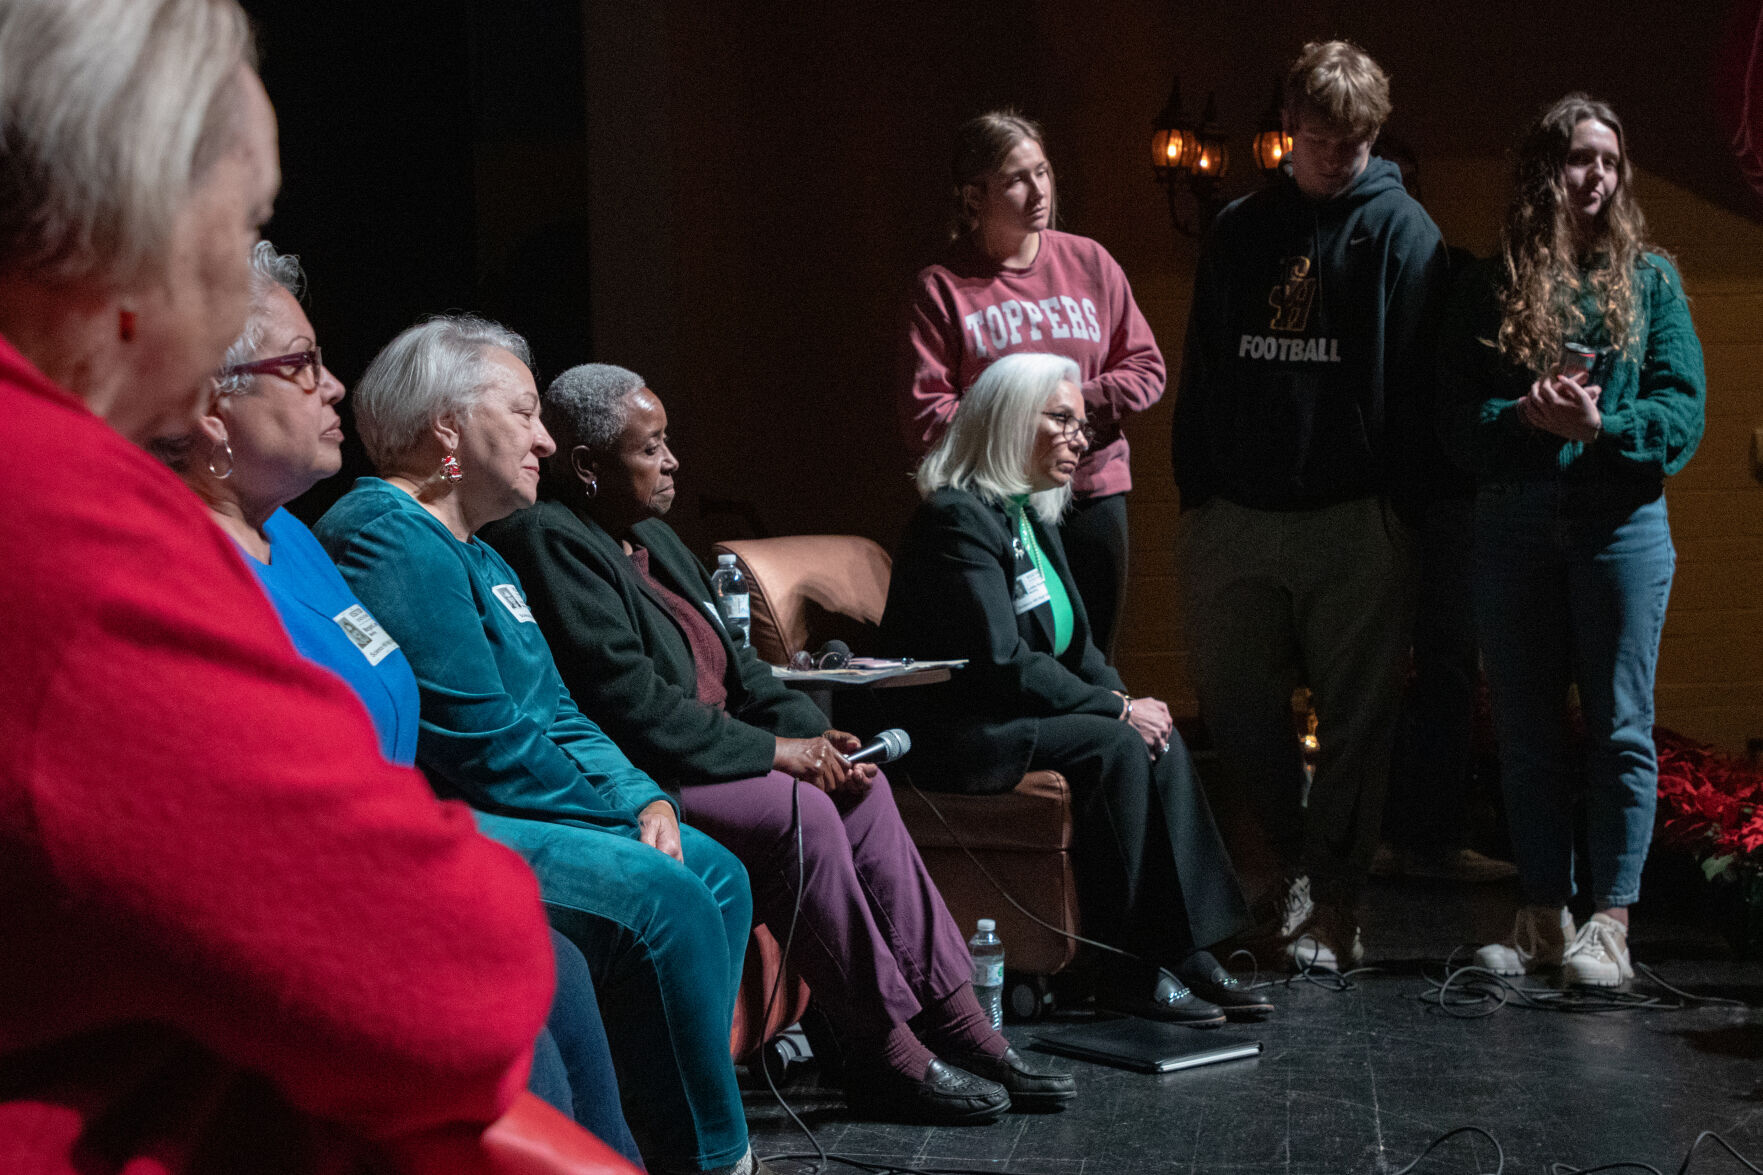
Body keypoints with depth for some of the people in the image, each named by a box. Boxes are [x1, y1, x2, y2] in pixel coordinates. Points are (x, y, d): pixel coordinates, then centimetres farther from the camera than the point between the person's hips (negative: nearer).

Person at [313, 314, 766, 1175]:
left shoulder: (480, 558, 22)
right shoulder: (389, 537, -13)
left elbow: (555, 717, 21)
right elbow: (485, 743, -18)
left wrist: (644, 802, 2)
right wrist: (614, 817, -7)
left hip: (486, 814, 11)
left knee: (714, 873, 6)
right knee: (662, 897, -23)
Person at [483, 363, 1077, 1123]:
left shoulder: (653, 537, 17)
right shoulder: (548, 541, -15)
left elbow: (732, 664, 19)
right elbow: (629, 704, -23)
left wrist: (812, 733, 1)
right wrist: (773, 749, -18)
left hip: (704, 756, 10)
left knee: (858, 788, -2)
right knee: (800, 811, -25)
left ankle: (953, 1022, -3)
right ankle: (883, 1054, -16)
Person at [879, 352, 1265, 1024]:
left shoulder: (1031, 516, 15)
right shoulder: (958, 520, -16)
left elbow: (1074, 642, 16)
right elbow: (1002, 663, -23)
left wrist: (1122, 698, -5)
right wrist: (1115, 710, -19)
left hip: (1011, 716, 9)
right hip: (954, 735, -9)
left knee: (1157, 737, -12)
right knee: (1114, 749, -26)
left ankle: (1185, 951, -15)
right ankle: (1125, 970, -20)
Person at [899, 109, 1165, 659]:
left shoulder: (1089, 263, 9)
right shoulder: (942, 288, -1)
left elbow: (1147, 368, 12)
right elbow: (925, 417, -5)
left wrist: (1078, 403, -5)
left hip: (1093, 494, 3)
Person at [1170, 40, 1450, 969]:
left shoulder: (1398, 230, 0)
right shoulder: (1238, 230, 12)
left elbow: (1418, 380, -4)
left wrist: (1405, 506, -11)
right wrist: (1193, 489, 9)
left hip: (1353, 519, -4)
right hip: (1234, 512, 4)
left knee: (1356, 712, 1)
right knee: (1232, 702, 7)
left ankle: (1333, 898, 9)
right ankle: (1297, 854, 26)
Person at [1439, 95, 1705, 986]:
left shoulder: (1649, 278, 7)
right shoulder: (1491, 285, 9)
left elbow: (1682, 405, -1)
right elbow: (1457, 413, 3)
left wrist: (1599, 426, -17)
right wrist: (1526, 416, -16)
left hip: (1622, 522, -2)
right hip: (1513, 524, 2)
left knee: (1620, 728, -2)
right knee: (1527, 732, 6)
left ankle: (1610, 924, 2)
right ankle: (1543, 919, 14)